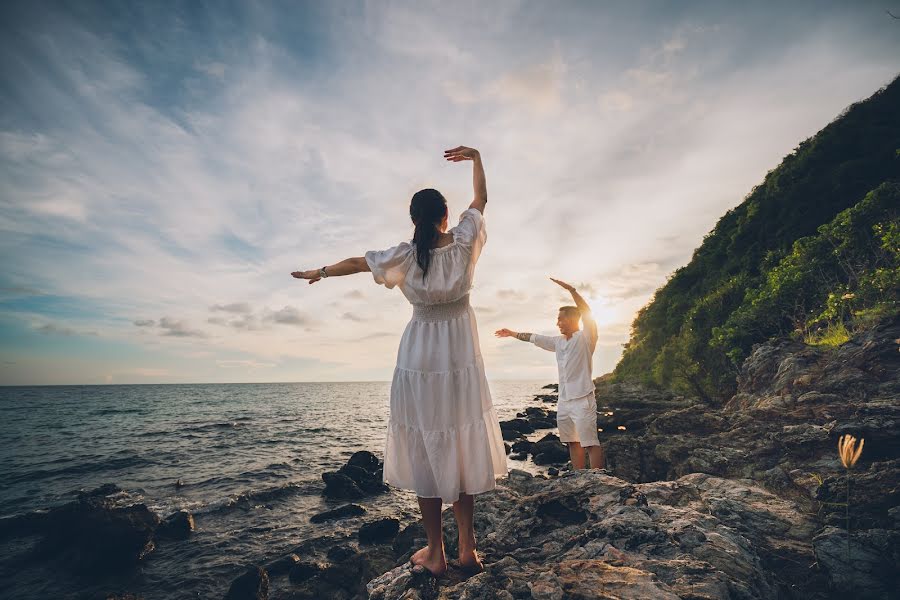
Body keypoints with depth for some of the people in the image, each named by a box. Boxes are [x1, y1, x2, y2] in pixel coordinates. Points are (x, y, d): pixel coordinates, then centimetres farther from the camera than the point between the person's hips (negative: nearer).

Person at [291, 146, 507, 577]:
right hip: (462, 359, 2)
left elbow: (356, 262, 6)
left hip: (420, 359, -1)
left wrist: (321, 272, 22)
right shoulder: (464, 241, -6)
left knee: (425, 449, 6)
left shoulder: (406, 256, -8)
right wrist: (476, 157, 23)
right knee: (462, 447, 9)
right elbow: (481, 198, 11)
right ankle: (468, 549, 17)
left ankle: (435, 553, 14)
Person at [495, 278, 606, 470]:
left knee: (591, 443, -8)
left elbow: (588, 316, -23)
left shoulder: (585, 338, -6)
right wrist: (512, 334, 34)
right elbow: (533, 337, 25)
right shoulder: (558, 341, 15)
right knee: (573, 442, 11)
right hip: (563, 400, 8)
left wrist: (572, 290, -31)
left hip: (582, 399, -7)